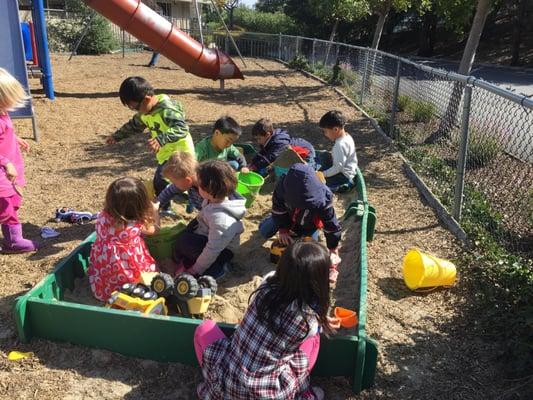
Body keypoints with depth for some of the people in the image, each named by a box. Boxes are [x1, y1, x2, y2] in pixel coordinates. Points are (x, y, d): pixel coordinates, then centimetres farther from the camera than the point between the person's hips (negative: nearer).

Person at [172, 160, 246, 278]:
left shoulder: (220, 219, -38)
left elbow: (212, 250, -29)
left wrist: (196, 270, -17)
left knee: (183, 241, -21)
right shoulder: (214, 199, -14)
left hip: (221, 251, -9)